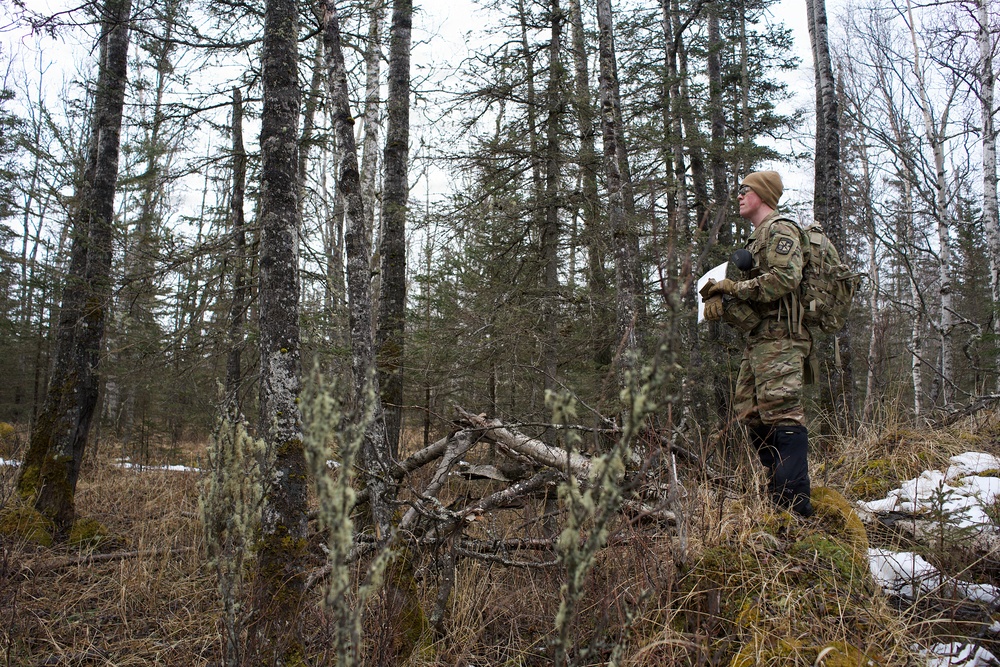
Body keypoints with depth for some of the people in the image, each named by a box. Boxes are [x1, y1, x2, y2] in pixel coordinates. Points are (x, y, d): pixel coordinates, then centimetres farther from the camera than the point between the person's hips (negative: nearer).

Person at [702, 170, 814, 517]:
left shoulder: (780, 230, -4)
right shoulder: (757, 238, 26)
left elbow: (785, 278, -20)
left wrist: (736, 288, -13)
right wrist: (722, 297, -1)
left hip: (780, 337, -10)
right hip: (758, 337, 10)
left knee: (781, 412, -13)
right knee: (750, 412, 9)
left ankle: (795, 502, -12)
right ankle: (778, 488, 17)